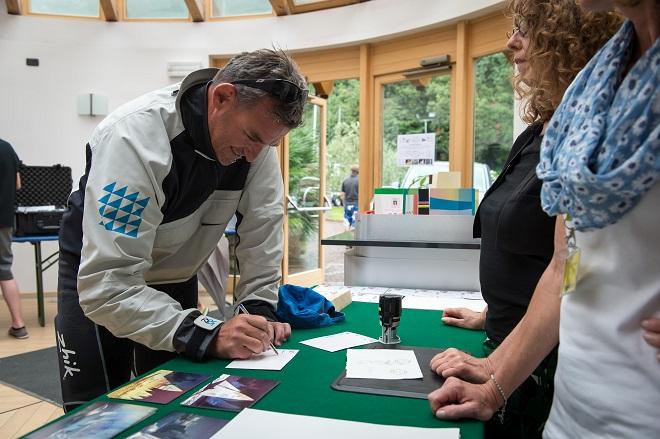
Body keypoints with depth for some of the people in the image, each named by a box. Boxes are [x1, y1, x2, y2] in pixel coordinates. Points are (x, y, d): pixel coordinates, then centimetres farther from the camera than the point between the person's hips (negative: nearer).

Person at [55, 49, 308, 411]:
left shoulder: (259, 129, -18)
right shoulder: (135, 136, -34)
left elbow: (261, 227, -8)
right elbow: (106, 285, -37)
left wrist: (259, 308, -16)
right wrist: (207, 336, -43)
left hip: (176, 276, 5)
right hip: (94, 272, -4)